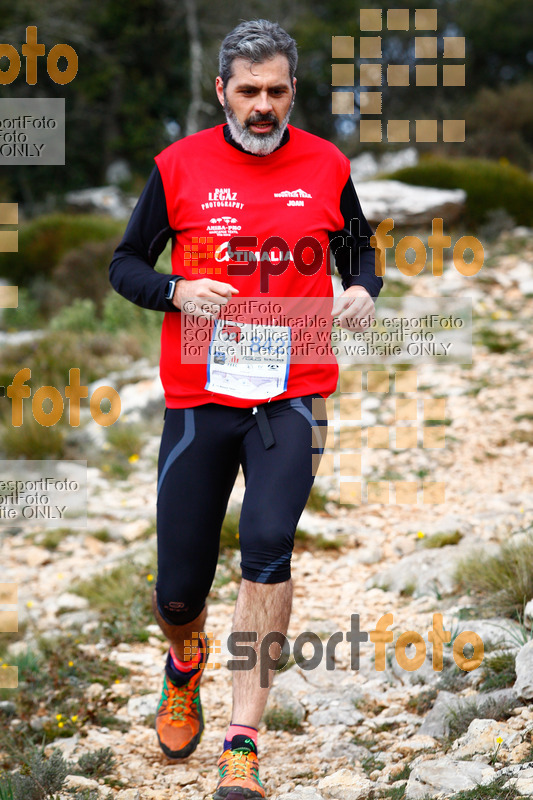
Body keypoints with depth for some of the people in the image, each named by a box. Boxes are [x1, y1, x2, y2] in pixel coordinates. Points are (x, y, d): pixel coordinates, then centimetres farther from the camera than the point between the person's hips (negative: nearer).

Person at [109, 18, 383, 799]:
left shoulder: (326, 167, 5)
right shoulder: (180, 166, 1)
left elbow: (360, 249, 20)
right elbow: (125, 265, 8)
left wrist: (364, 290, -3)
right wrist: (177, 291, -13)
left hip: (293, 394, 0)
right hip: (199, 396, 1)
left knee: (268, 544, -23)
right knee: (178, 590, 5)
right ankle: (185, 661, 44)